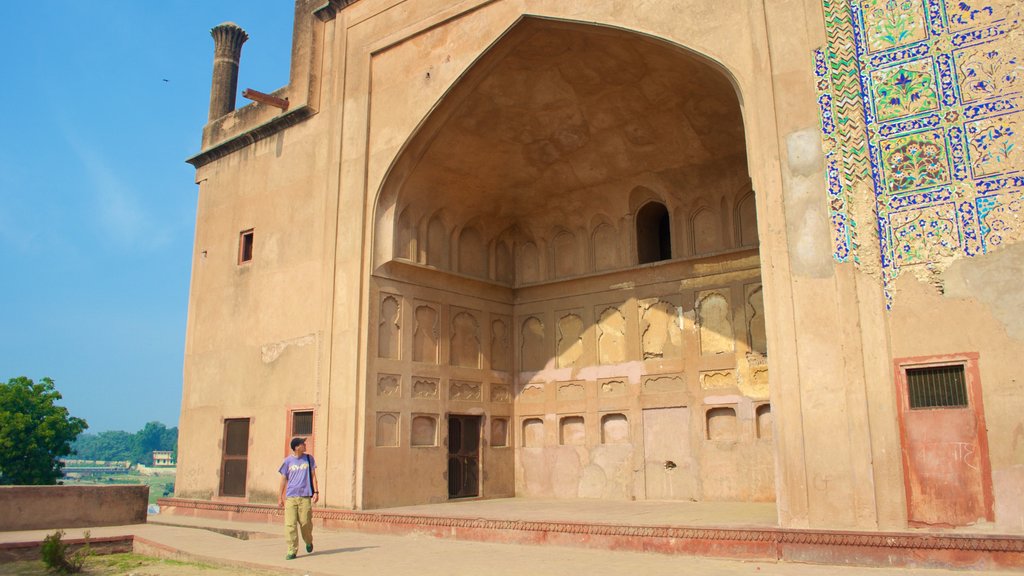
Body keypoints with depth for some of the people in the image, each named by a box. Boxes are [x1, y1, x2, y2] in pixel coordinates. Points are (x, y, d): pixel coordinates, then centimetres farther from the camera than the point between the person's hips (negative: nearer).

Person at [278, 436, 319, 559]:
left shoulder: (309, 459, 7)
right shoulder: (288, 461, 4)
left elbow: (313, 476, 9)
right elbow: (283, 479, 8)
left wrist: (316, 491, 1)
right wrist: (280, 497, 7)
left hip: (305, 496, 0)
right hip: (290, 497, 0)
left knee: (305, 523, 1)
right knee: (290, 524, -6)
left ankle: (308, 542, 29)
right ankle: (292, 551, 2)